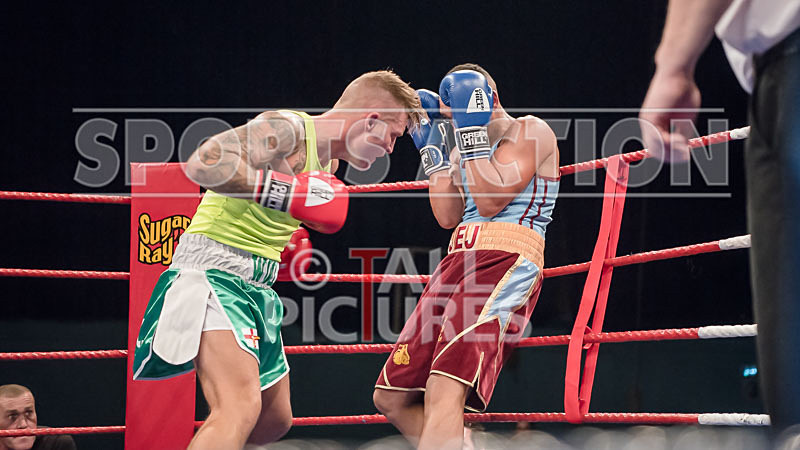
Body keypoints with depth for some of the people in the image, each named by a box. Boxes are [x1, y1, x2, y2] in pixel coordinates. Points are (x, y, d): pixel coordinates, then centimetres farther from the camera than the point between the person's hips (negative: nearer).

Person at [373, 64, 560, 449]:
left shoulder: (530, 132, 1)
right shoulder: (466, 146, 26)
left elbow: (491, 202, -10)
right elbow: (449, 216, 14)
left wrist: (471, 129, -10)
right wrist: (433, 147, 14)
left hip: (505, 262, -9)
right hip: (458, 263, 9)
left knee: (444, 390, -29)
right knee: (391, 397, 8)